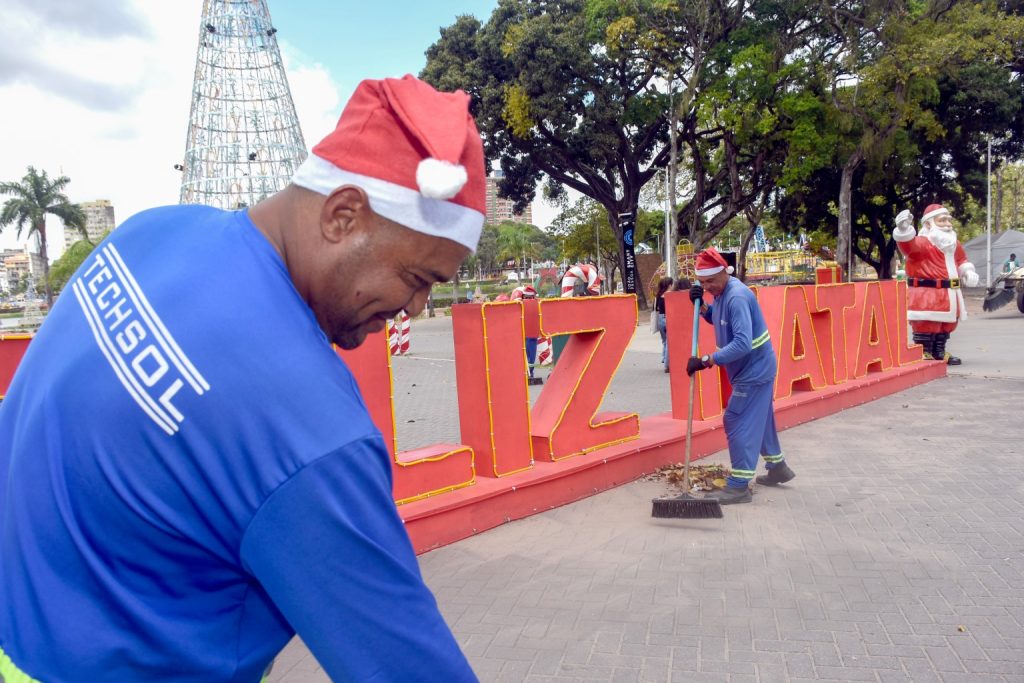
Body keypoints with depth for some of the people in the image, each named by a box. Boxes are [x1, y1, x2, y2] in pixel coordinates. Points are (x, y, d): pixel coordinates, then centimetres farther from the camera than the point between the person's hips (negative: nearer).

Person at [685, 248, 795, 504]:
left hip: (755, 369, -10)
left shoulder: (737, 297, -27)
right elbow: (716, 319, 20)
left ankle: (739, 486, -2)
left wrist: (706, 361, -37)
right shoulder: (722, 291, 3)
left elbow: (742, 343, -35)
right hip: (757, 367, 10)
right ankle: (777, 467, 38)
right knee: (759, 418, 22)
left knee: (738, 423, -8)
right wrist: (701, 305, 0)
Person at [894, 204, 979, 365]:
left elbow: (961, 260, 31)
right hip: (926, 295, -9)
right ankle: (923, 354, -3)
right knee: (926, 325, -8)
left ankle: (939, 353, 30)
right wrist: (904, 230, -58)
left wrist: (968, 272, 12)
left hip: (948, 294, 9)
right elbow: (909, 244, -37)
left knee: (946, 325, 18)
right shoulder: (922, 243, -15)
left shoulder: (954, 244, 15)